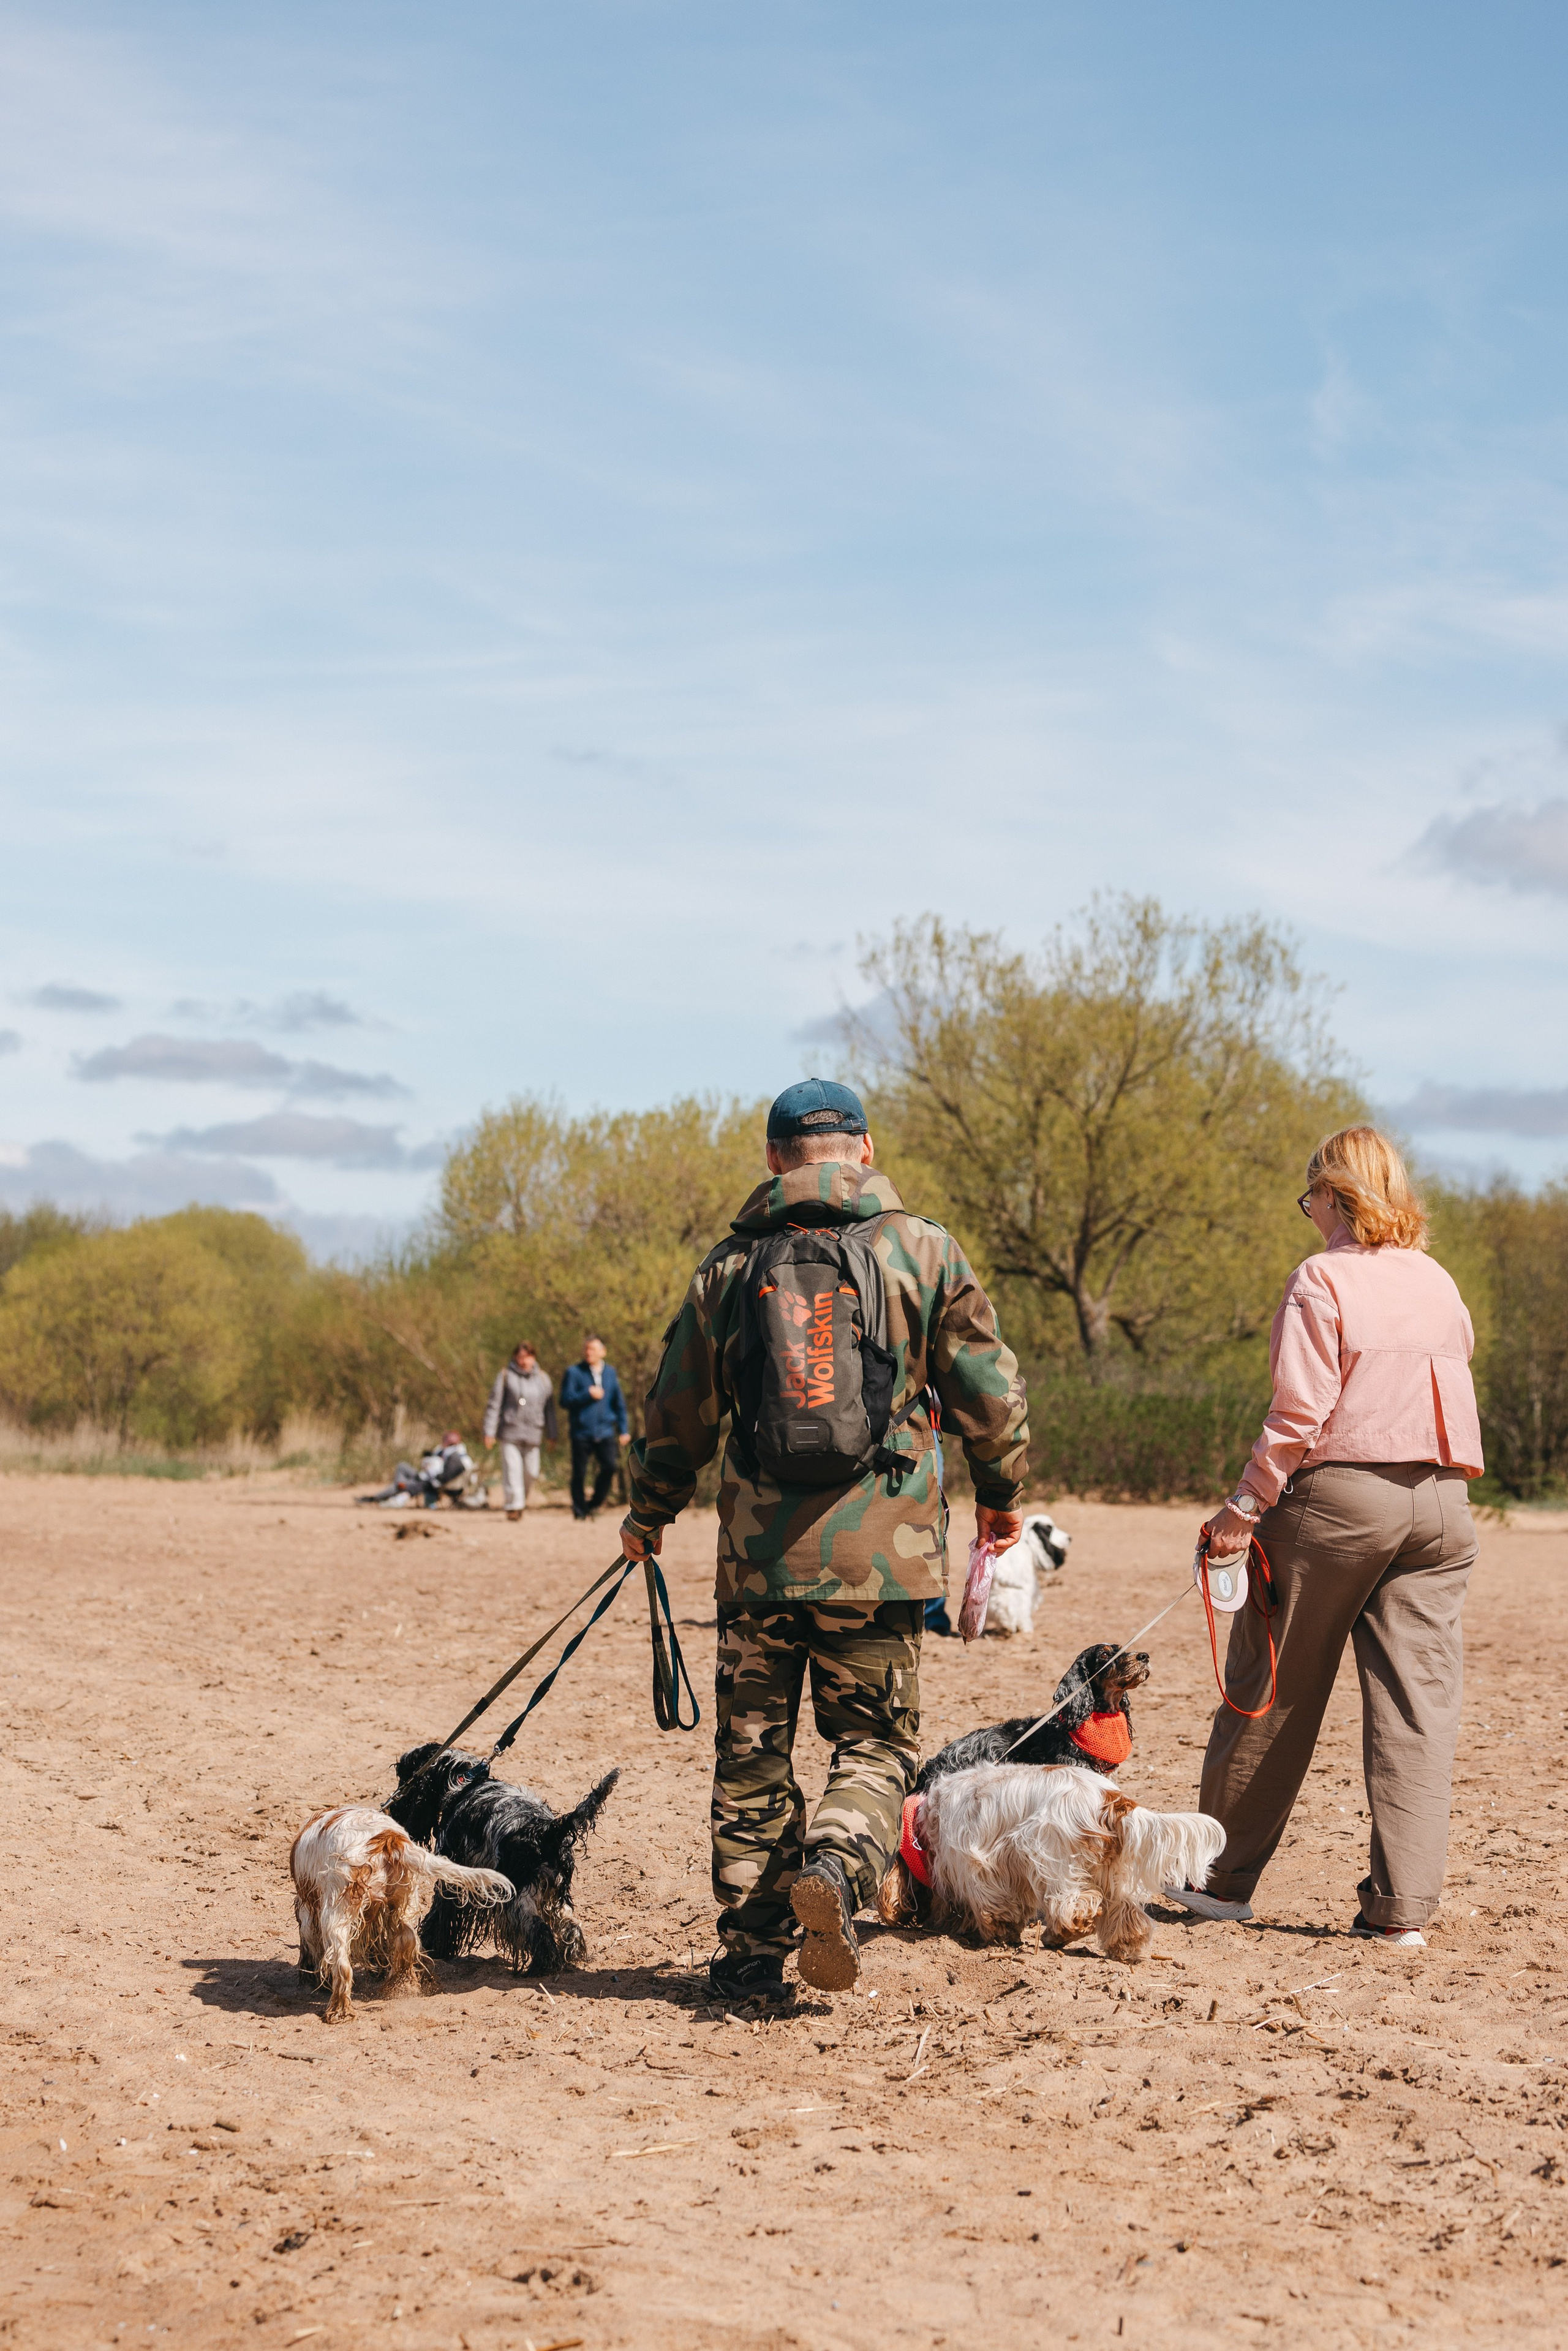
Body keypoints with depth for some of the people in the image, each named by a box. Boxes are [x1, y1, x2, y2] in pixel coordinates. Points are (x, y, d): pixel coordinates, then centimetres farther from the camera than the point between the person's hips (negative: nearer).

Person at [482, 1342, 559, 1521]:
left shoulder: (543, 1379, 10)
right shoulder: (506, 1375, 2)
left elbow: (549, 1407, 14)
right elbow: (494, 1404, 1)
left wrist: (552, 1434, 12)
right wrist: (489, 1432, -4)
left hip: (533, 1433, 3)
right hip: (510, 1432, -3)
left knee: (531, 1472, 2)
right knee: (512, 1469, -9)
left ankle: (523, 1500, 24)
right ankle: (513, 1506, -8)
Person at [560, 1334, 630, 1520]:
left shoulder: (610, 1372, 12)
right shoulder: (575, 1372, 0)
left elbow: (619, 1403, 17)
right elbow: (566, 1400, -6)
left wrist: (623, 1430, 13)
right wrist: (588, 1395, -14)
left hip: (605, 1432, 2)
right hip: (582, 1432, -2)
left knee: (610, 1466, -14)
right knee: (579, 1473, 0)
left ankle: (596, 1502, 5)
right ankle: (580, 1511, 13)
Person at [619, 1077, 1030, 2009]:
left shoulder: (731, 1264, 6)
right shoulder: (923, 1250, 1)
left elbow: (680, 1409, 13)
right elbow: (988, 1389, 3)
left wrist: (651, 1513, 29)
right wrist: (1003, 1493, 20)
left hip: (759, 1550, 2)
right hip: (883, 1552, -2)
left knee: (752, 1755, 11)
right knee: (878, 1745, 8)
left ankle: (752, 1955, 10)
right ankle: (837, 1863, -20)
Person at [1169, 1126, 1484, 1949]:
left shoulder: (1323, 1279, -7)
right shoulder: (1440, 1284, 11)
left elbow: (1299, 1411, -13)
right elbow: (1451, 1387, 11)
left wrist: (1245, 1508, -9)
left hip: (1337, 1493, -5)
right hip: (1441, 1504, 5)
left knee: (1275, 1692, 7)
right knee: (1418, 1698, 3)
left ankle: (1225, 1878, 18)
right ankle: (1402, 1906, -1)